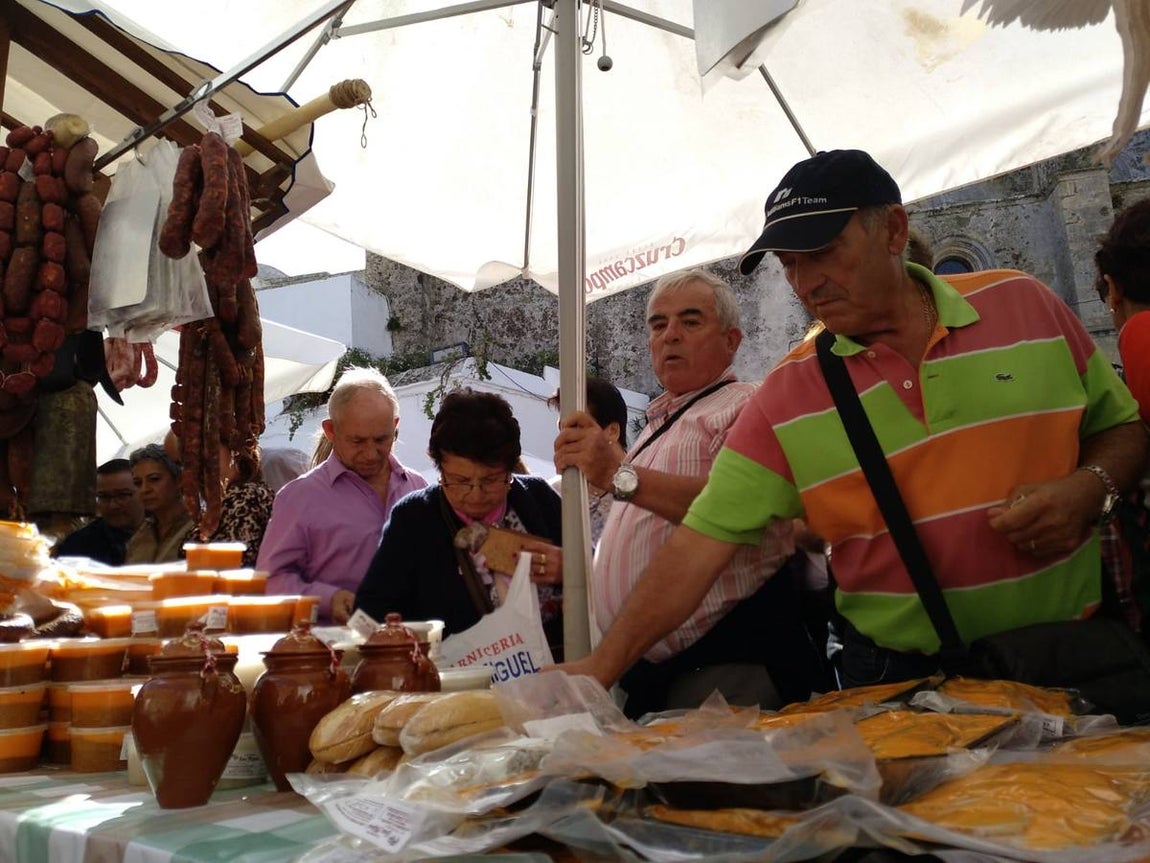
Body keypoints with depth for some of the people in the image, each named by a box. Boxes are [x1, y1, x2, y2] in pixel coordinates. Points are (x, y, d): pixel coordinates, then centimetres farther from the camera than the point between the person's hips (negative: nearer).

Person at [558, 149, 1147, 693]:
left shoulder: (1024, 306, -4)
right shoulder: (788, 396, -8)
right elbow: (701, 544, -11)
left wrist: (1088, 488, -15)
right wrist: (603, 665, -19)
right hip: (899, 678, -1)